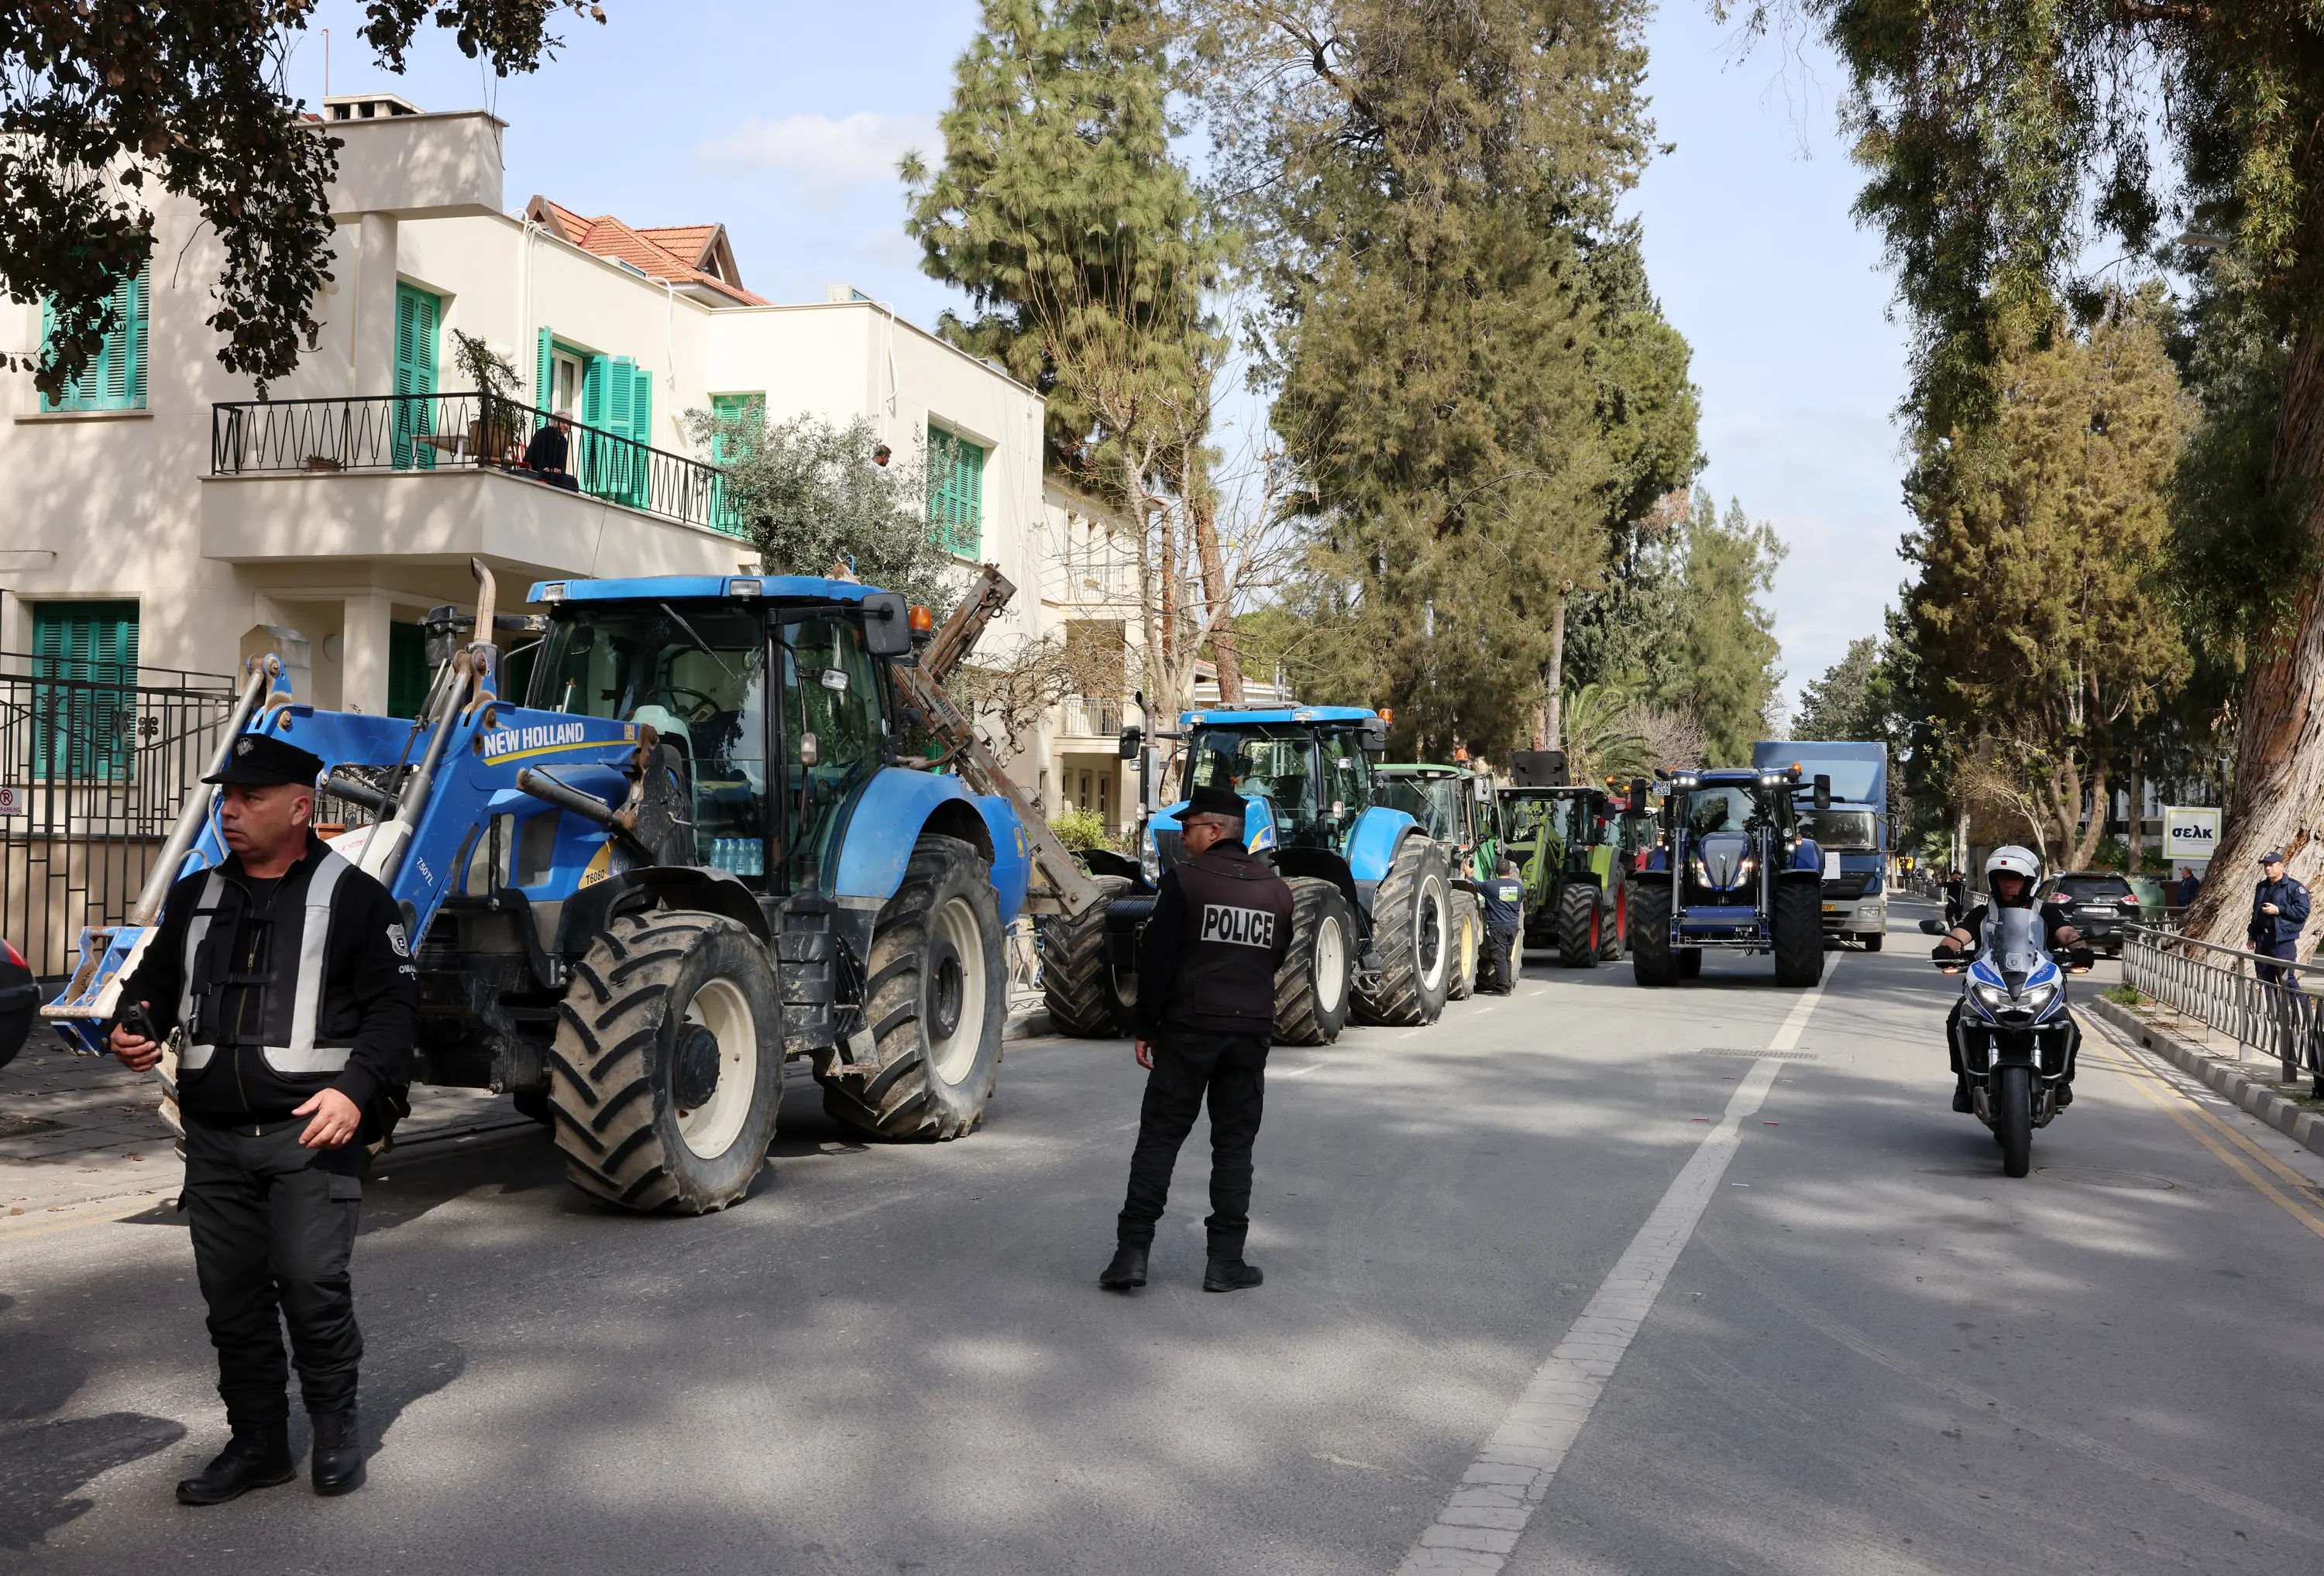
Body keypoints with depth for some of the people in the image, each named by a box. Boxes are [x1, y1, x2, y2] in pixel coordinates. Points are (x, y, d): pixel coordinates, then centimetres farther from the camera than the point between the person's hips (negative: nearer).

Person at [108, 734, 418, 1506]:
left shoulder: (353, 898, -2)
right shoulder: (196, 897, 15)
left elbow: (395, 1003, -6)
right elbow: (156, 980, 23)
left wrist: (356, 1088, -19)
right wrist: (134, 1027, 0)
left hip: (312, 1130, -5)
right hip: (215, 1136, 6)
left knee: (311, 1280, -11)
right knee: (232, 1293, 10)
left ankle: (336, 1426, 11)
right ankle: (256, 1442, 24)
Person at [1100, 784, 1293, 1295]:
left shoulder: (1184, 878, -8)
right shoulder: (1276, 888, 7)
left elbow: (1157, 959, -9)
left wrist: (1146, 1027, -2)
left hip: (1189, 1027, -4)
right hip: (1252, 1029, 4)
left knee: (1159, 1136, 3)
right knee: (1234, 1144, 9)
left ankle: (1133, 1251, -2)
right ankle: (1226, 1261, 8)